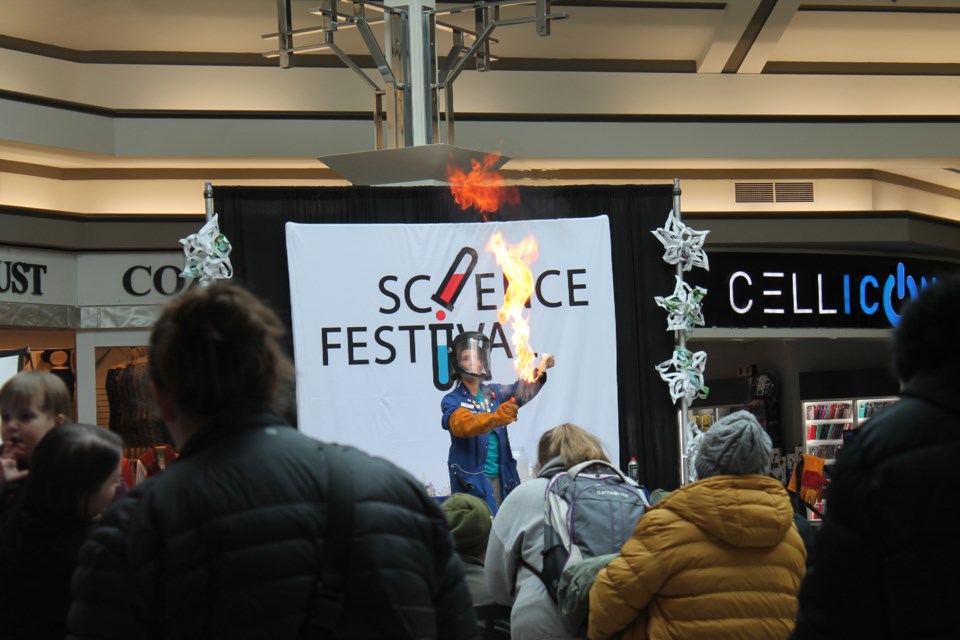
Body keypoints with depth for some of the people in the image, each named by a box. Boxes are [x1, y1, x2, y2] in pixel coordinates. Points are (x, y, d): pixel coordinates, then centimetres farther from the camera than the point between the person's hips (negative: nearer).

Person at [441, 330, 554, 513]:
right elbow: (463, 425, -22)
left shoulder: (494, 393, 12)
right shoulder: (452, 401, -3)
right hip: (472, 482, -4)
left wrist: (541, 369, -21)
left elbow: (521, 392, -4)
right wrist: (495, 418, -39)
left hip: (502, 478, 4)